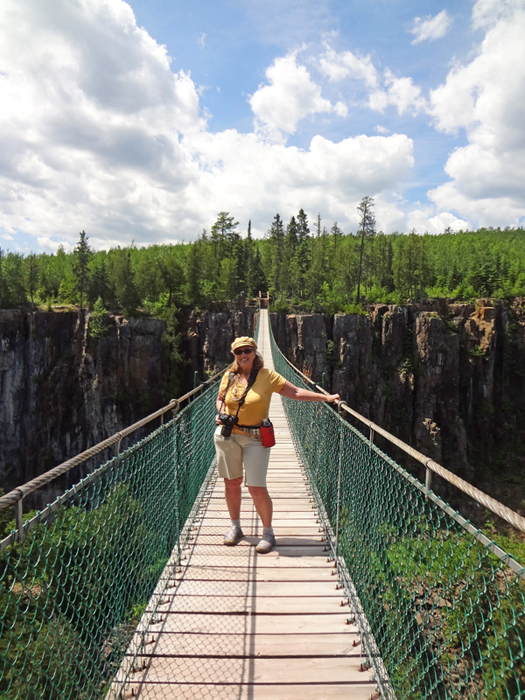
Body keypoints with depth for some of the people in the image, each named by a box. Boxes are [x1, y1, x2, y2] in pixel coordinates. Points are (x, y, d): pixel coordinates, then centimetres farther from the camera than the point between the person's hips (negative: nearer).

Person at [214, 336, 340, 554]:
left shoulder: (267, 376, -5)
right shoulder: (229, 376, 4)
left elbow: (296, 393, -6)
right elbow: (220, 399, 20)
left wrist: (327, 397, -10)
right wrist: (220, 413, -2)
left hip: (256, 438, -3)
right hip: (227, 435, 3)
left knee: (257, 488, -6)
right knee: (231, 483, 12)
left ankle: (268, 533, 16)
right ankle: (235, 528, 33)